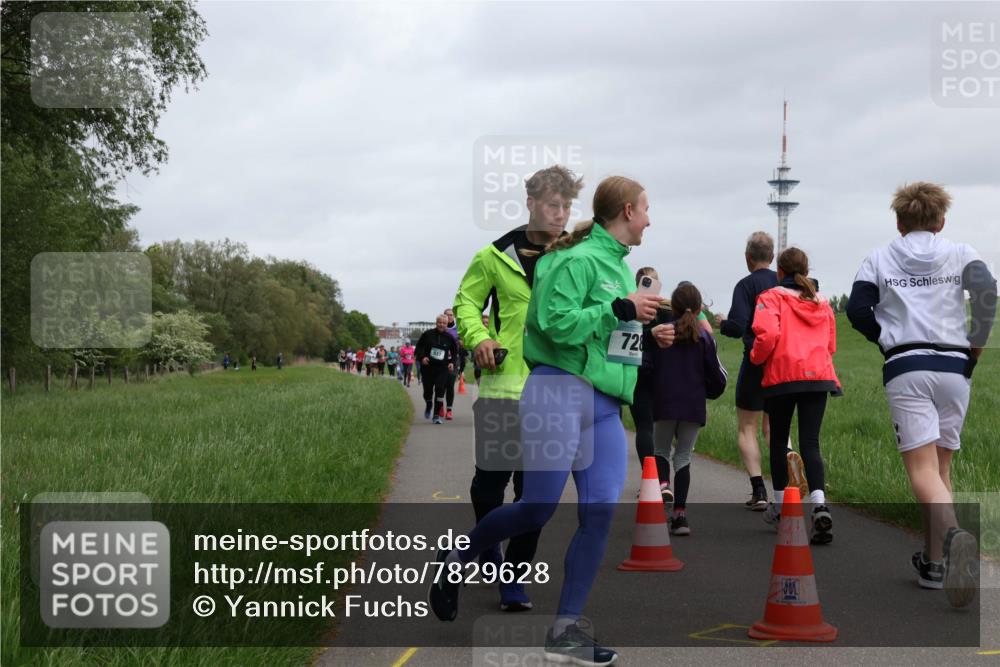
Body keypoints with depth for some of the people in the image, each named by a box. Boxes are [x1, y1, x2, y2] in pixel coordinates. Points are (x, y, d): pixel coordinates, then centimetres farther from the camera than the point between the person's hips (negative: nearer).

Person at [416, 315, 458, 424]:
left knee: (440, 390, -14)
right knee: (428, 390, 9)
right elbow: (419, 346, 5)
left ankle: (437, 415, -8)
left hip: (443, 369, 0)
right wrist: (422, 357, -11)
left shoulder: (449, 337, 0)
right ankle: (428, 407, 42)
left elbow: (455, 351, 14)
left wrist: (452, 362, -1)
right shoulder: (428, 334, -3)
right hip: (428, 367, 0)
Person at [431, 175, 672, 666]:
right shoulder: (579, 259, -9)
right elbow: (557, 321, -21)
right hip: (560, 395, -8)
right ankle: (455, 561, 22)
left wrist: (646, 336, 15)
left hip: (605, 408, 8)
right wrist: (621, 310, -17)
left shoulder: (619, 266, 19)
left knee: (600, 512, -4)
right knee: (537, 510, -5)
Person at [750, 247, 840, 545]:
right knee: (810, 443, -4)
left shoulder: (771, 297, 1)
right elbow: (831, 345, 19)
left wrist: (756, 357, 2)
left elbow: (767, 333, -15)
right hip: (818, 375, 3)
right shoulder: (821, 301, 16)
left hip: (782, 376, -3)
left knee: (779, 440, 15)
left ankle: (779, 504, 26)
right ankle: (819, 505, -26)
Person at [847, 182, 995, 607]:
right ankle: (936, 561, 13)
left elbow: (857, 309, 0)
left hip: (905, 368, -2)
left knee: (922, 467, -11)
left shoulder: (880, 259, 10)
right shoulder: (960, 254, 10)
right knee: (941, 465, 13)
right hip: (954, 366, 2)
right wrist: (977, 341, 4)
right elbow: (987, 291, -9)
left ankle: (953, 532, -39)